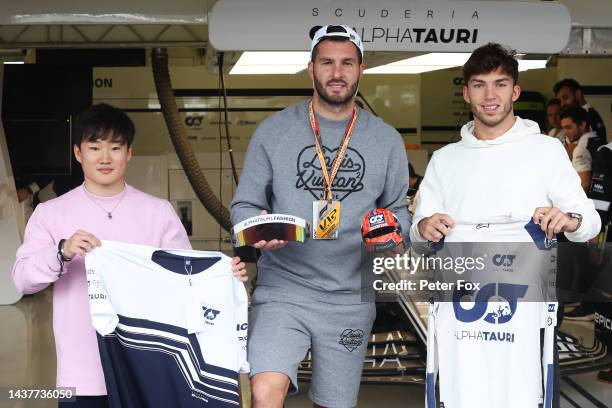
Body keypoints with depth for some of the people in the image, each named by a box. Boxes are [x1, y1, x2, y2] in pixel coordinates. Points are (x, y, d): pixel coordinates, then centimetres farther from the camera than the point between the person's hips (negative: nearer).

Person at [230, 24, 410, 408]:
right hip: (282, 289, -2)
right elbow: (244, 205, 4)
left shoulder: (386, 140, 7)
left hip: (351, 297, 2)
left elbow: (397, 211, 14)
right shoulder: (273, 131, 1)